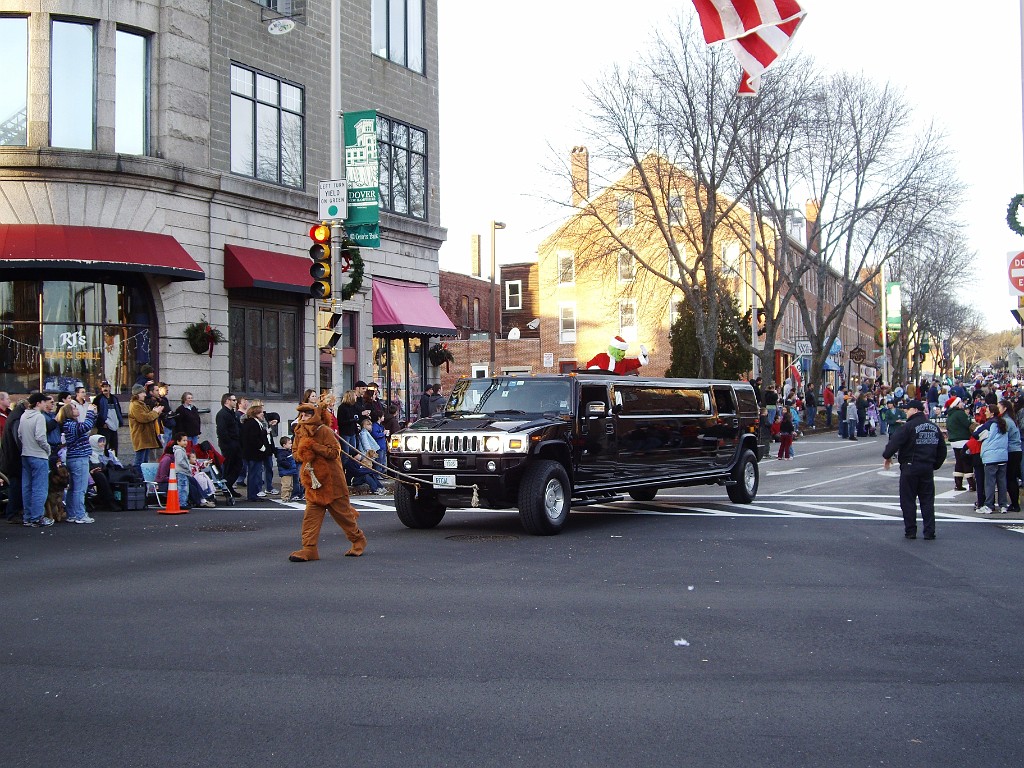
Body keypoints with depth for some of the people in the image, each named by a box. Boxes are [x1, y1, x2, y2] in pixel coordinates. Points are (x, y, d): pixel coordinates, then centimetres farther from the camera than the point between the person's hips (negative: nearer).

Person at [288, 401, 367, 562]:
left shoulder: (324, 431, -11)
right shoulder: (299, 433, 9)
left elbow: (335, 452, -17)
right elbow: (296, 454, 17)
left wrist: (313, 446, -21)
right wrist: (302, 454, -6)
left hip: (331, 479, -6)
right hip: (313, 481, 6)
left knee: (342, 512, 4)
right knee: (311, 515, -2)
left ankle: (358, 541, 21)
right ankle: (309, 549, -4)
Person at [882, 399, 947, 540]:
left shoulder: (909, 426, -12)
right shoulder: (934, 428, 11)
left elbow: (894, 442, -16)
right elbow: (942, 450, 17)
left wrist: (887, 456, 0)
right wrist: (935, 464, 24)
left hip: (910, 467, -6)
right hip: (928, 468, 6)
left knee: (908, 500, 4)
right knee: (927, 501, 10)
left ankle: (910, 531, 5)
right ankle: (929, 532, 6)